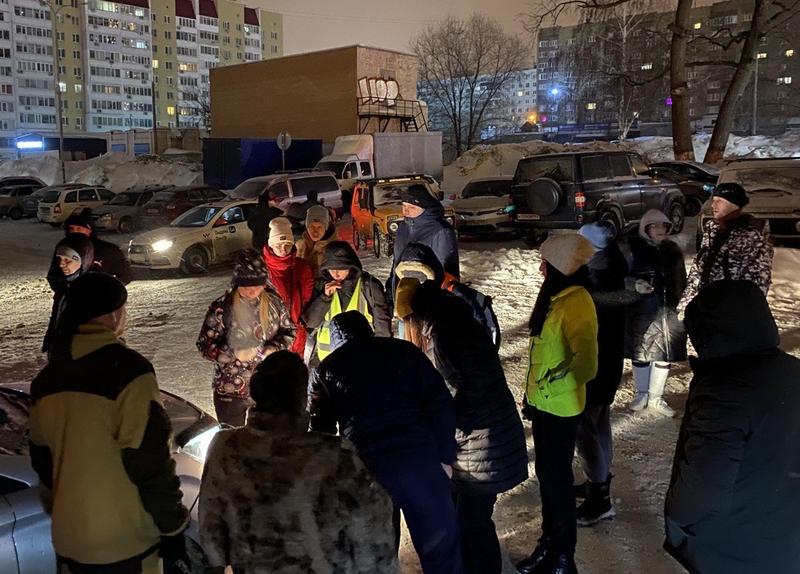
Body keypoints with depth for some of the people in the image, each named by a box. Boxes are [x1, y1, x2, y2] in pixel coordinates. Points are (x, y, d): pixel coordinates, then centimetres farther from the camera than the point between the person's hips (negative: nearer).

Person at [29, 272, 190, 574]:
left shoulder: (47, 378, 6)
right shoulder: (127, 369, -17)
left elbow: (42, 458, 15)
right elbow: (149, 459, -18)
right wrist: (172, 526, -9)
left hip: (68, 538, 7)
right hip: (123, 540, -7)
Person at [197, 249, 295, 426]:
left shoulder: (274, 301, -7)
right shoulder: (222, 308, -17)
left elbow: (289, 331, 4)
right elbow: (205, 344, -12)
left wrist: (272, 349, -15)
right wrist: (234, 354, -26)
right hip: (230, 389, -3)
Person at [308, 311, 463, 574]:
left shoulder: (325, 370, 12)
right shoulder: (405, 350, 12)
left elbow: (320, 431, 10)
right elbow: (442, 404, 4)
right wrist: (445, 457, 8)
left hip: (367, 470, 0)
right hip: (421, 460, 0)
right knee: (441, 548, 15)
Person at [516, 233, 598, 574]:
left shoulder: (577, 304, -23)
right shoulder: (556, 296, 6)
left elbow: (586, 363, -35)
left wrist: (561, 374, -17)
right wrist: (531, 393, 16)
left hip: (560, 408, -9)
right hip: (543, 402, 9)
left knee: (558, 478, 6)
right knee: (546, 474, 20)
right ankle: (548, 545, 37)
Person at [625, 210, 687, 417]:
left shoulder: (673, 250, 7)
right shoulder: (634, 247, -6)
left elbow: (680, 281, 16)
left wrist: (681, 303, 9)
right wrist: (635, 285, -22)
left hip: (668, 311, 4)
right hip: (641, 311, -3)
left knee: (666, 353, 6)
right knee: (641, 351, 8)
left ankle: (655, 398, 20)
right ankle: (641, 393, 27)